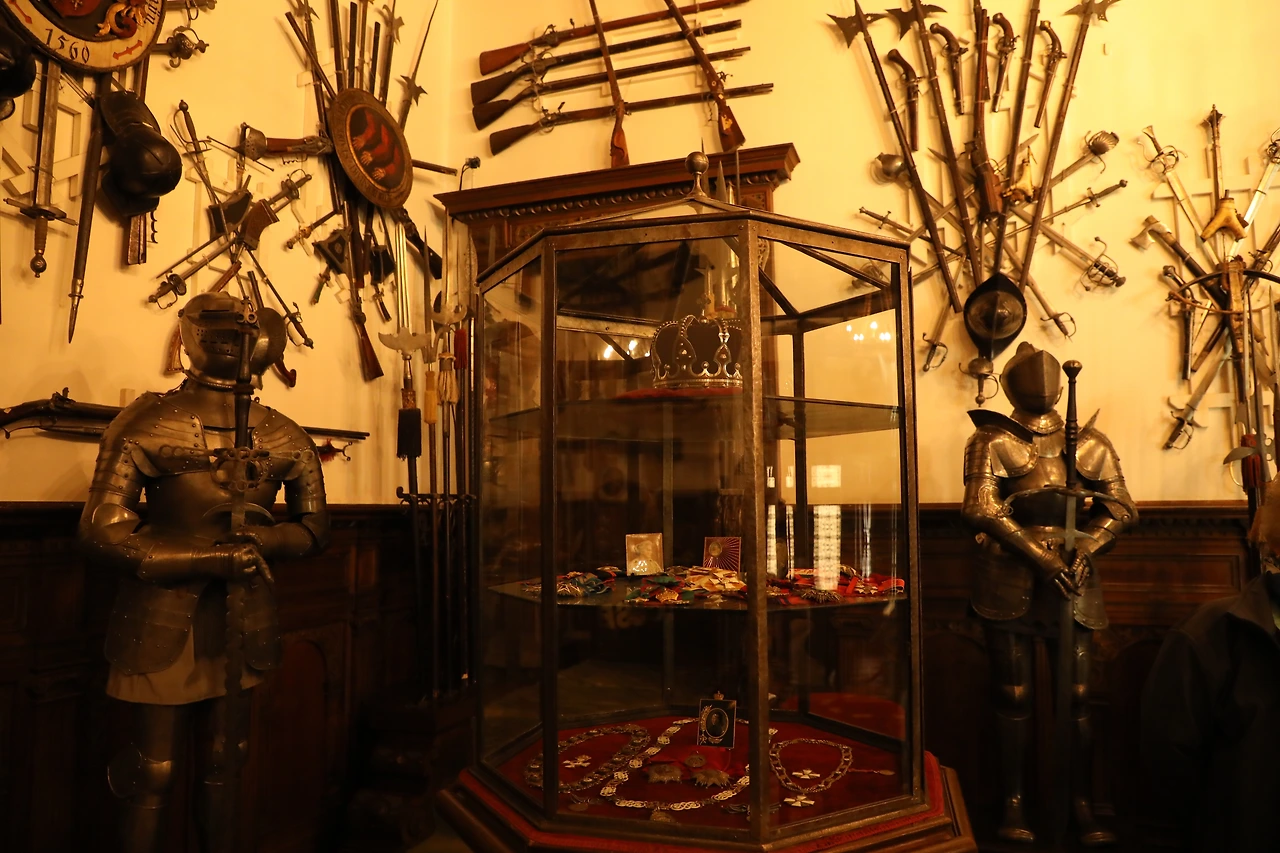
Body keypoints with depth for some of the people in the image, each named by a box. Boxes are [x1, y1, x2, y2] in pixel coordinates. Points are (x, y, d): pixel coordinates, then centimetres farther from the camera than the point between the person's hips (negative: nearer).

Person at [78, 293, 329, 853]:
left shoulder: (283, 437, -2)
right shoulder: (148, 423, -9)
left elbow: (315, 527, 5)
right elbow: (101, 532, -12)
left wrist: (263, 541, -15)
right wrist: (211, 557, -20)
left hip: (244, 617, 3)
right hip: (164, 619, -3)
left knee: (224, 766, 17)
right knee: (154, 778, 8)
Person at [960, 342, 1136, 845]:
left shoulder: (1088, 443, 10)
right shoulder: (993, 441, -1)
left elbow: (1122, 509, 6)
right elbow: (981, 509, -13)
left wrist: (1082, 551, -11)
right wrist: (1042, 556, -19)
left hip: (1072, 582, 3)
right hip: (1009, 582, -3)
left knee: (1078, 697, 5)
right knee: (1013, 696, 3)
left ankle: (1083, 808, 19)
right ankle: (1014, 806, 15)